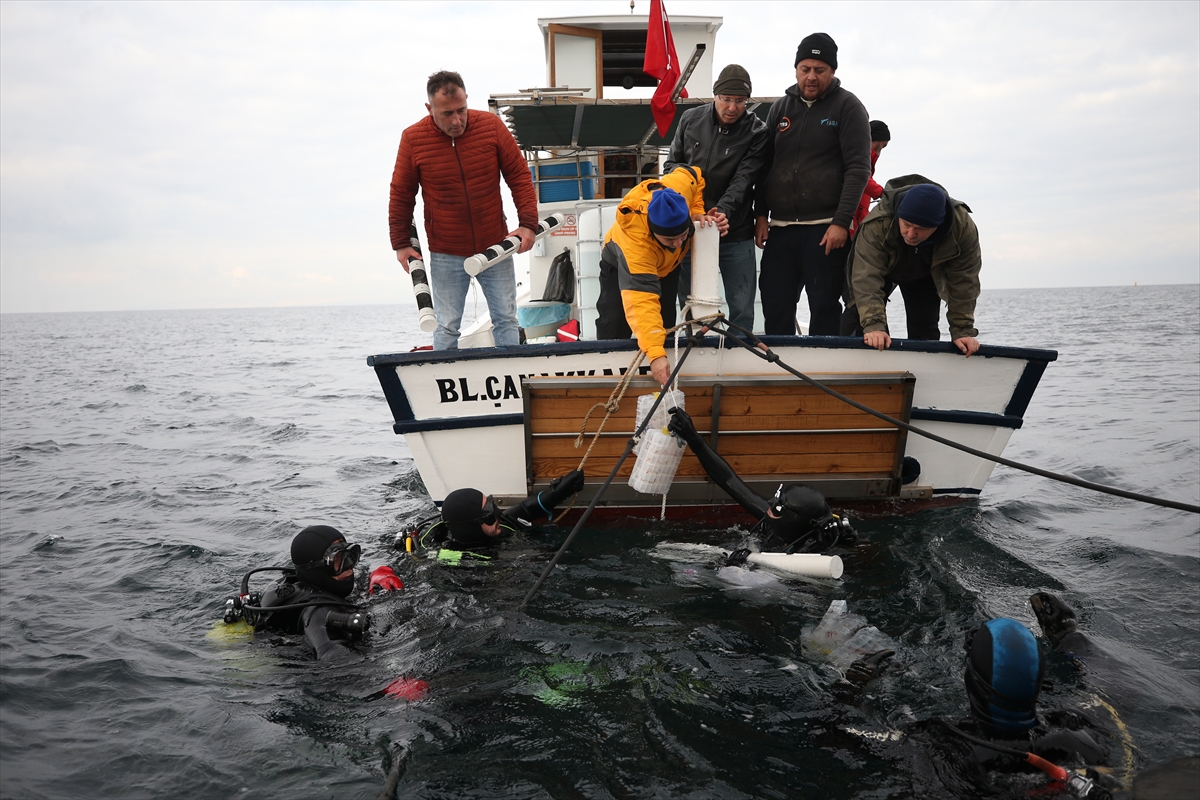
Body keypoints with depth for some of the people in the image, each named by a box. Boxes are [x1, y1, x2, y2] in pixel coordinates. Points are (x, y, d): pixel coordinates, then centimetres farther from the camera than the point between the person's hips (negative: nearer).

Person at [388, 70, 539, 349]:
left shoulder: (491, 126, -5)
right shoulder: (413, 139, -7)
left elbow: (519, 176, 1)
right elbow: (401, 195, 3)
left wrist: (528, 223, -7)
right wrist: (401, 243, 3)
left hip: (495, 248, 1)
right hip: (445, 256, -1)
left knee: (506, 320, 6)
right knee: (446, 328, 2)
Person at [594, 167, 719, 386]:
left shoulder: (679, 187, -40)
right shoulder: (635, 243, -51)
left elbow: (692, 174, -13)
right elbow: (642, 302, -58)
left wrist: (698, 213, -26)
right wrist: (655, 354, -66)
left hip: (665, 265, 4)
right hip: (621, 263, -4)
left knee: (664, 324, -2)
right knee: (612, 328, -5)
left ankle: (659, 377, 12)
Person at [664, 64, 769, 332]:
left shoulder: (756, 131, -5)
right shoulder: (690, 119, 4)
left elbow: (743, 179, -14)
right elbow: (672, 163, 12)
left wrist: (724, 211, -30)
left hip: (735, 233, -2)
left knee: (742, 310, 3)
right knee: (689, 306, 11)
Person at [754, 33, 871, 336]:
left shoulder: (847, 107, 2)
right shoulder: (781, 107, 15)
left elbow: (858, 168, -6)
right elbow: (765, 164, 17)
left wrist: (841, 222, -15)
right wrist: (760, 214, 6)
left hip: (825, 228, -4)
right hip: (779, 228, 5)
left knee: (824, 306, -2)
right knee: (775, 306, 5)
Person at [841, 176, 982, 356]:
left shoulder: (963, 228, -36)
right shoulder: (877, 225, -44)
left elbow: (963, 283, -26)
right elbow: (867, 278, -45)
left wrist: (962, 331, -28)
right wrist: (873, 325, -55)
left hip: (925, 277, 2)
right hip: (882, 268, -2)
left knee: (925, 333, -2)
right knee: (857, 318, -17)